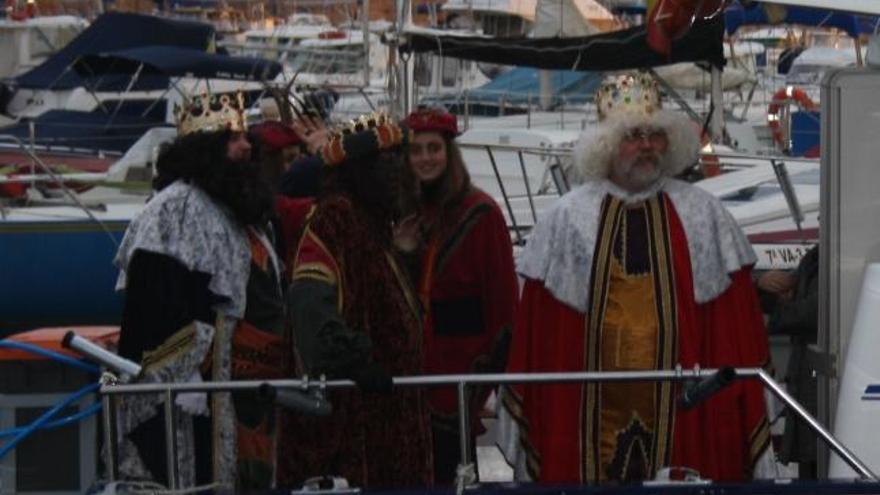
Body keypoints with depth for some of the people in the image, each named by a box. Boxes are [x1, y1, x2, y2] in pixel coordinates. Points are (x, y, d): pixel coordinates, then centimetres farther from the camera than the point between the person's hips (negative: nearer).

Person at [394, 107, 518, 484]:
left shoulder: (479, 212, -8)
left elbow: (501, 291, -9)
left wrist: (493, 361, -12)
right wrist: (401, 255, -6)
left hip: (460, 353, -5)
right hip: (415, 357, 5)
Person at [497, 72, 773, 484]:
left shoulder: (703, 215, 8)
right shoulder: (568, 218, 6)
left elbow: (735, 321, 7)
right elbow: (538, 322, 6)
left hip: (681, 406, 0)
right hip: (591, 405, 0)